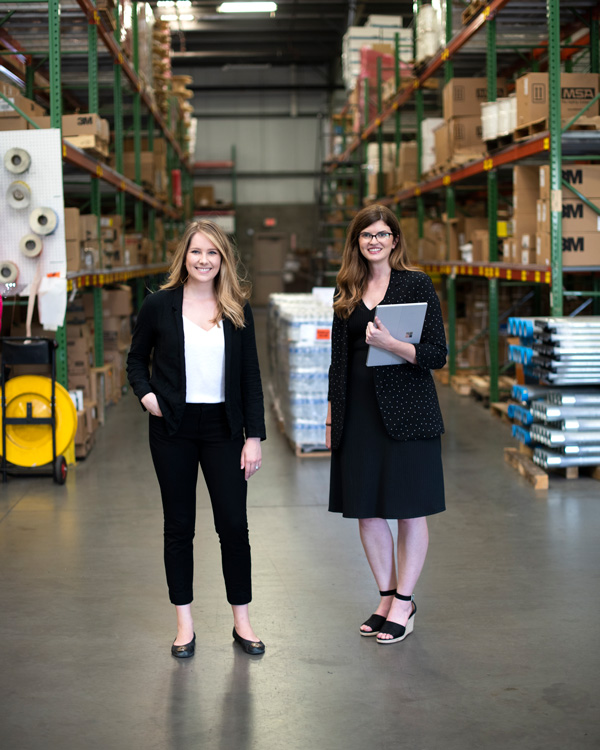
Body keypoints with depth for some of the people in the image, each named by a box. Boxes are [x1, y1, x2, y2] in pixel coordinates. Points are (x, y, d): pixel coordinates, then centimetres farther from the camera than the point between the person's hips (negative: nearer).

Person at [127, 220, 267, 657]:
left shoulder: (238, 310, 2)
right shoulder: (160, 305, -1)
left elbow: (251, 378, 3)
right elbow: (137, 359, 12)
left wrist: (254, 437, -2)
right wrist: (146, 394, -8)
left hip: (223, 427, 1)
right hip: (174, 428, -1)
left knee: (234, 525, 0)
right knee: (179, 526, 7)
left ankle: (242, 620, 15)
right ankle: (185, 623, 18)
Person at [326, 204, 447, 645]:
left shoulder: (417, 284, -3)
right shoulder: (347, 291, 11)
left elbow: (438, 355, -8)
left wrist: (391, 344, -22)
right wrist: (332, 413, 12)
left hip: (406, 410, -5)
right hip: (358, 413, 5)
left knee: (410, 510, 2)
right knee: (366, 510, 7)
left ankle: (404, 602, 14)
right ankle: (388, 597, 21)